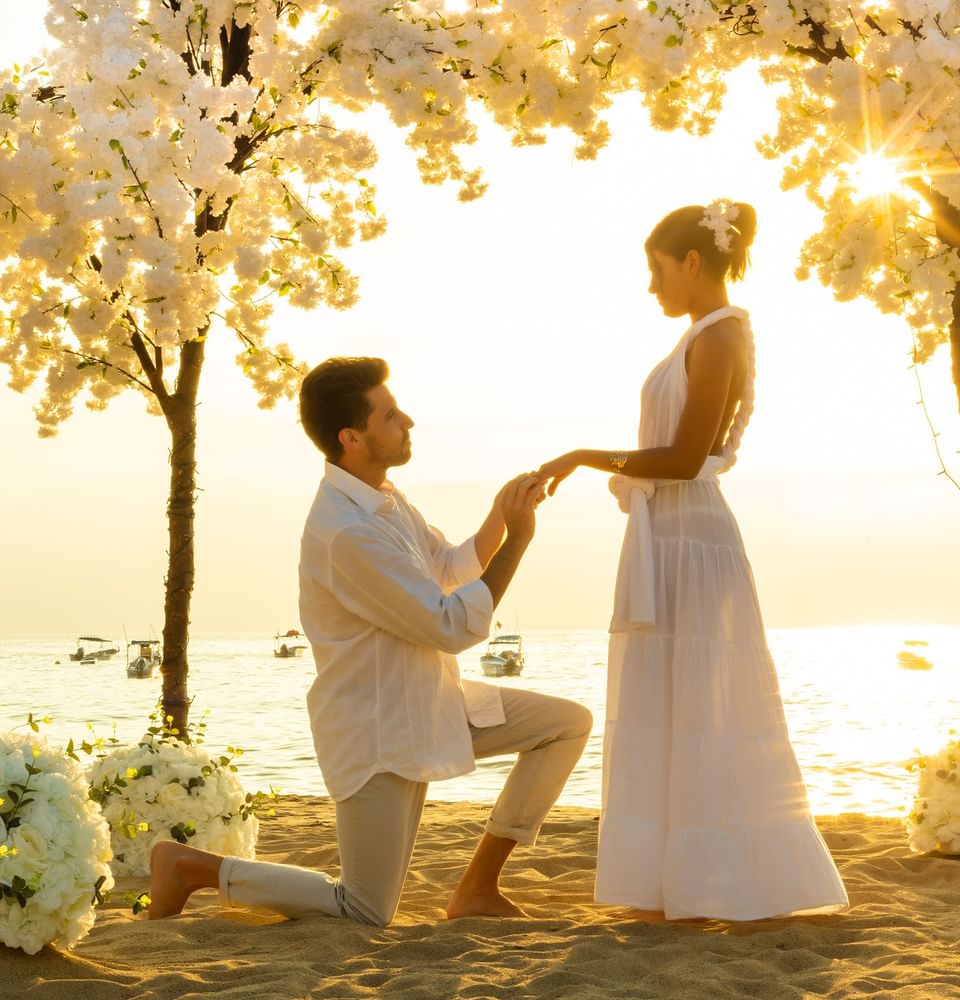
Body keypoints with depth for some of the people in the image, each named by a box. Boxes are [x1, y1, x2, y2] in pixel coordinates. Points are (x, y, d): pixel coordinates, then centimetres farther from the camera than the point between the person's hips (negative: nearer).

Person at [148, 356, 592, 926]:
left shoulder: (383, 497, 4)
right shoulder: (348, 532, -28)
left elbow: (453, 568, 15)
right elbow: (456, 628, -23)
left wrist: (502, 514, -3)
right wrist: (517, 538, -19)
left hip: (431, 703, 9)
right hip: (380, 728, -9)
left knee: (570, 723, 7)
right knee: (367, 913, -4)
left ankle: (479, 889, 11)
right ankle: (193, 867, 10)